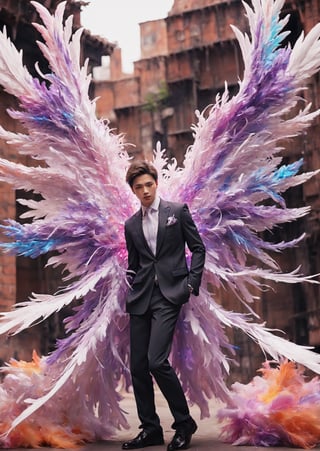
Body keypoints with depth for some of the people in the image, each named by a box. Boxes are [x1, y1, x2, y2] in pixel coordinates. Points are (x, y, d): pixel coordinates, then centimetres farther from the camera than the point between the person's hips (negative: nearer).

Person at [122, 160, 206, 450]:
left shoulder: (177, 211, 4)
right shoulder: (131, 225, 14)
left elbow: (198, 248, 5)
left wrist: (192, 284, -4)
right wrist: (131, 279, 3)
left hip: (169, 295, -5)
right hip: (141, 299, 5)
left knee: (157, 361, -17)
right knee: (138, 366, 3)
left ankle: (184, 424, 1)